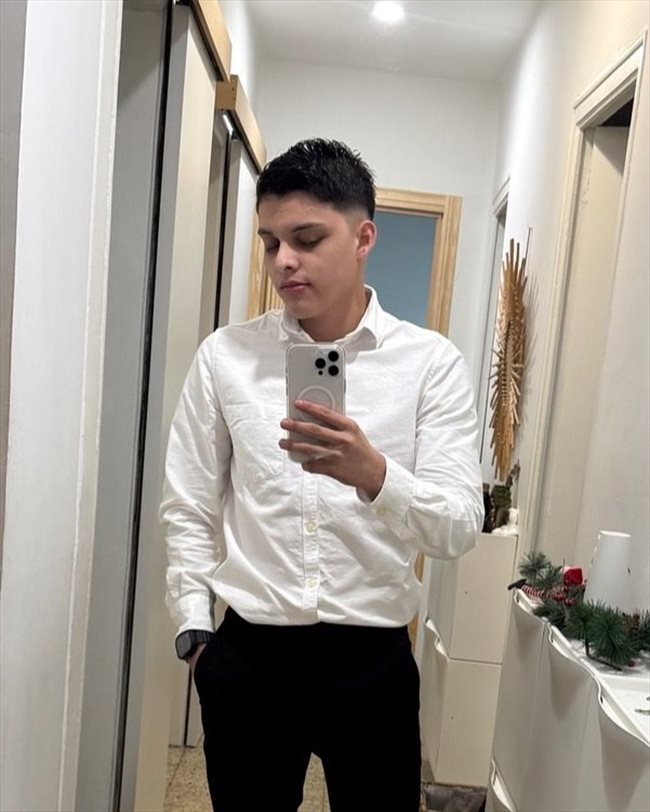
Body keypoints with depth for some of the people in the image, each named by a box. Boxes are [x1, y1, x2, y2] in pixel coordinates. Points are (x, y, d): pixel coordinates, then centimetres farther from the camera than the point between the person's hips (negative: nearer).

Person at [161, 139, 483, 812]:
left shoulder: (431, 363, -5)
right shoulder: (225, 355, -1)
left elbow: (459, 528, -11)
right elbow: (188, 509, 4)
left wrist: (373, 474, -29)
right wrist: (195, 632, 2)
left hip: (373, 659, 0)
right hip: (247, 654, 1)